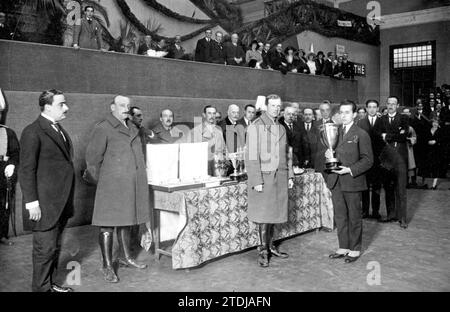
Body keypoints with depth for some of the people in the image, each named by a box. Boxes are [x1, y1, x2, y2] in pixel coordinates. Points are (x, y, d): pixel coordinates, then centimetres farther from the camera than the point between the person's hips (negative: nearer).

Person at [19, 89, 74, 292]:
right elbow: (26, 170, -14)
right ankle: (41, 288, 17)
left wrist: (68, 199, 14)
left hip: (61, 203, 8)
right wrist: (31, 202, -17)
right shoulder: (33, 132, -12)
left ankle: (50, 283, 30)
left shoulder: (59, 130, 13)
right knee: (45, 248, 2)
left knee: (54, 246, 17)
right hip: (45, 205, -8)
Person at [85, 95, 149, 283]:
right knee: (107, 224, -2)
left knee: (126, 221, 16)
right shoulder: (103, 128, -6)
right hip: (111, 184, -7)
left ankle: (126, 257, 30)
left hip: (132, 183, 7)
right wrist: (98, 179, 2)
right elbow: (93, 157, -4)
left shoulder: (132, 128, 17)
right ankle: (107, 266, 5)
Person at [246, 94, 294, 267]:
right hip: (264, 176, -6)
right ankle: (263, 250, 8)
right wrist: (257, 180, -17)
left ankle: (270, 246, 23)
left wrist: (290, 175, 13)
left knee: (274, 212, 10)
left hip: (280, 176, 6)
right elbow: (252, 156, -12)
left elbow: (287, 153, 20)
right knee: (264, 214, -2)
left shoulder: (281, 128, 15)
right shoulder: (256, 127, -8)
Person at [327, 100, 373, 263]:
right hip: (335, 182, 5)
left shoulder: (361, 135, -5)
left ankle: (355, 249, 19)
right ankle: (343, 247, 25)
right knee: (340, 217, 12)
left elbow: (368, 160, -7)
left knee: (354, 217, 6)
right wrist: (329, 155, -2)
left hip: (352, 182, -5)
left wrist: (350, 170, -18)